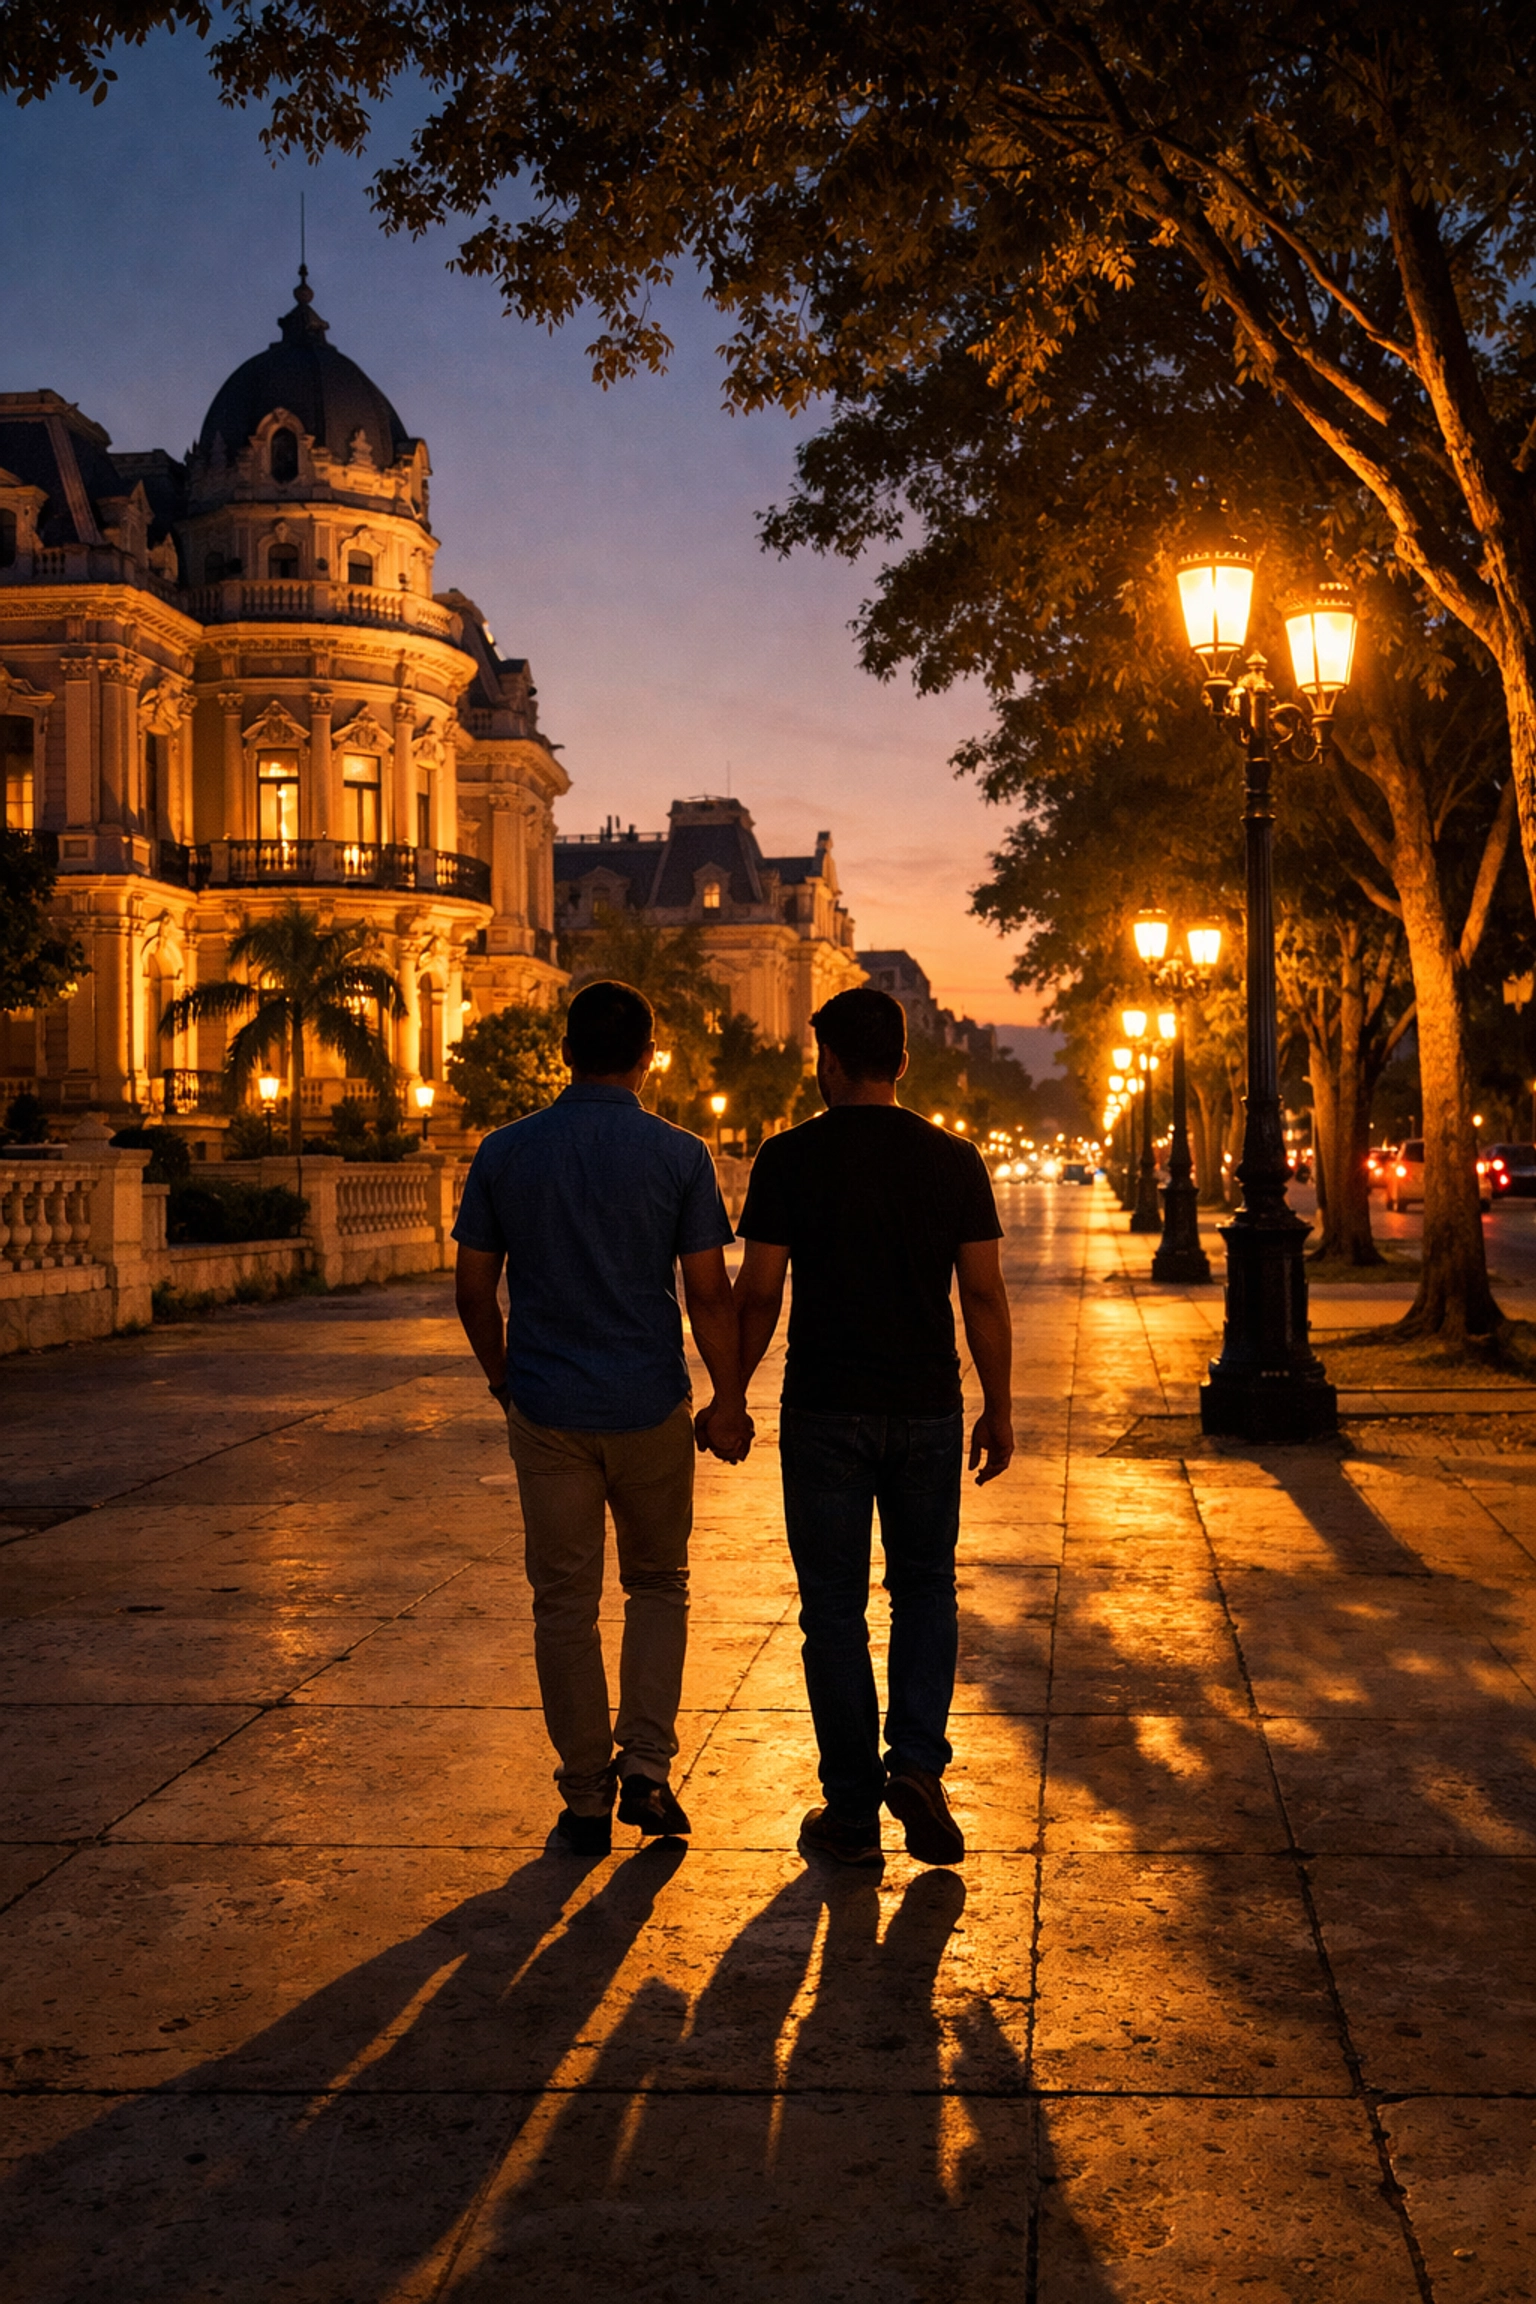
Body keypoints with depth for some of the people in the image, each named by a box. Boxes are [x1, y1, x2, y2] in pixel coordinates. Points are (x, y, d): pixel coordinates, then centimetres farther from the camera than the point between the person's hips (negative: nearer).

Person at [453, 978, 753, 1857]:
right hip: (649, 1407, -1)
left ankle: (588, 1801, 15)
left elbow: (474, 1290, 4)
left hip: (547, 1410, 1)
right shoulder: (679, 1155, -6)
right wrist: (730, 1401, 2)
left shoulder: (505, 1152, -1)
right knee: (658, 1585, 17)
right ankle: (646, 1765, 5)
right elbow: (709, 1292, -8)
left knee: (565, 1604, 9)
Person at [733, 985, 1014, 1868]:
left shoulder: (792, 1159, -6)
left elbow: (758, 1293, -6)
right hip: (927, 1407, 2)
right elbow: (985, 1294, 0)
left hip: (826, 1412, -2)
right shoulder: (954, 1160, 0)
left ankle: (854, 1811, 12)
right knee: (926, 1587, 18)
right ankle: (918, 1762, 0)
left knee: (835, 1605, 7)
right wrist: (1000, 1409, 9)